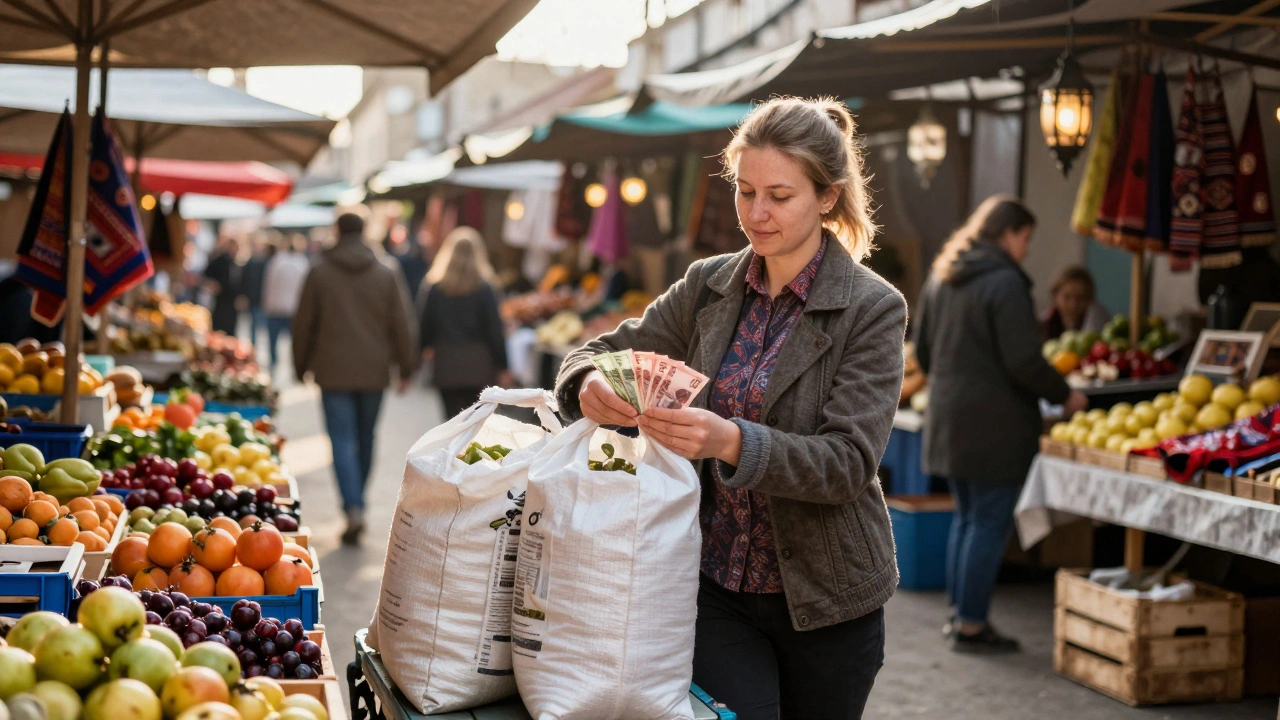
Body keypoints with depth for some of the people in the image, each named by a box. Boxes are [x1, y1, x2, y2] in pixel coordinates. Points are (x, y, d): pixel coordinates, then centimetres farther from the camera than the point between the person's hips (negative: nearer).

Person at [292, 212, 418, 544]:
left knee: (343, 441, -4)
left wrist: (301, 365, 14)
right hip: (374, 371, 2)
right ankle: (356, 502, 27)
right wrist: (406, 367, 7)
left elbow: (303, 323, 3)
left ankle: (353, 508, -19)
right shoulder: (387, 271, 1)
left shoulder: (319, 271, -2)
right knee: (365, 439, 15)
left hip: (334, 371, -2)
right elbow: (403, 323, 1)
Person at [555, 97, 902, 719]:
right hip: (715, 583, 2)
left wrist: (732, 441, -34)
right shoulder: (709, 285, 3)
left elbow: (848, 463, -18)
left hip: (822, 599, -2)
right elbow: (604, 351, 5)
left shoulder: (872, 309, -10)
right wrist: (593, 386, -20)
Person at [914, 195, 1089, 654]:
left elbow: (923, 349, 18)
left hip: (949, 417, 9)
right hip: (995, 422, -9)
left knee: (967, 516, 18)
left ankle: (959, 612, 24)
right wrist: (1065, 396, -5)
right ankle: (971, 625, 3)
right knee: (990, 523, -1)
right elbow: (1023, 361, -19)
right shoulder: (1005, 282, -15)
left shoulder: (942, 277, 11)